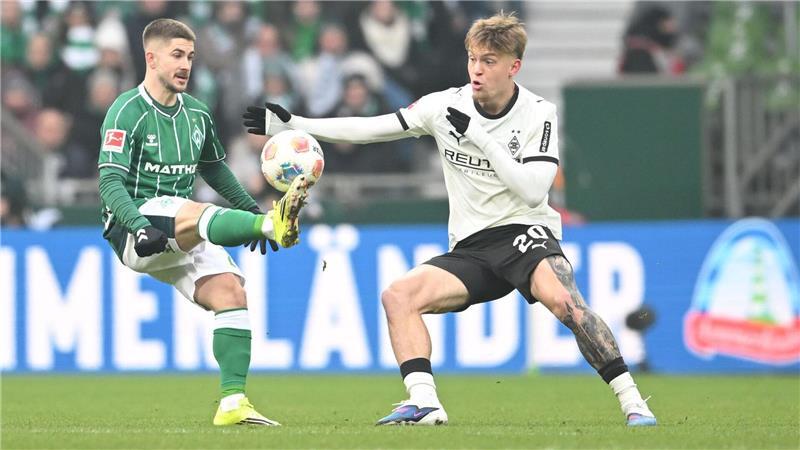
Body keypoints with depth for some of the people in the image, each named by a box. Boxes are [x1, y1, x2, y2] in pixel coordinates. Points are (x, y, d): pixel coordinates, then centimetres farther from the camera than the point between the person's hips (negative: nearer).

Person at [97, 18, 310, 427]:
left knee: (230, 291, -16)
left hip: (182, 239, 7)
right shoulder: (127, 112, -7)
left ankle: (232, 402, -17)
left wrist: (251, 209, 24)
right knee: (193, 213, -37)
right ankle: (274, 224, -65)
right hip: (136, 228, -7)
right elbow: (110, 181, -16)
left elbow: (214, 170, 31)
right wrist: (139, 226, -31)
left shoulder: (197, 115, 14)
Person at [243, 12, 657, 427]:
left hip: (524, 233, -5)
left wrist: (479, 136, -20)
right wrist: (291, 125, 2)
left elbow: (533, 191, -18)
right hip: (471, 248, 5)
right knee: (398, 296, -15)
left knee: (561, 298, -34)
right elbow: (371, 128, 7)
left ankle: (631, 402, -28)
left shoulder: (538, 115, -6)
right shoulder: (447, 105, 3)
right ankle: (424, 403, -22)